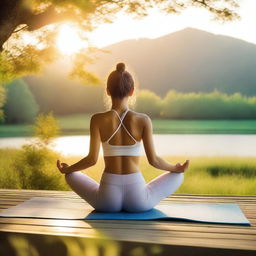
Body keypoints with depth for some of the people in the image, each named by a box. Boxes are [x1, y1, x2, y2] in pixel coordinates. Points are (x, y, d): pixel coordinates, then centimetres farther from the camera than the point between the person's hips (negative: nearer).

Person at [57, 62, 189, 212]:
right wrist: (177, 168, 15)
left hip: (108, 197, 0)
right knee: (177, 174, 23)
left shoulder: (98, 120, -7)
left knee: (72, 175, 27)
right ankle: (132, 204, 17)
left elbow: (92, 159, -9)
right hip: (137, 198, 0)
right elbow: (153, 160, -5)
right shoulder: (143, 120, -6)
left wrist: (66, 169, 10)